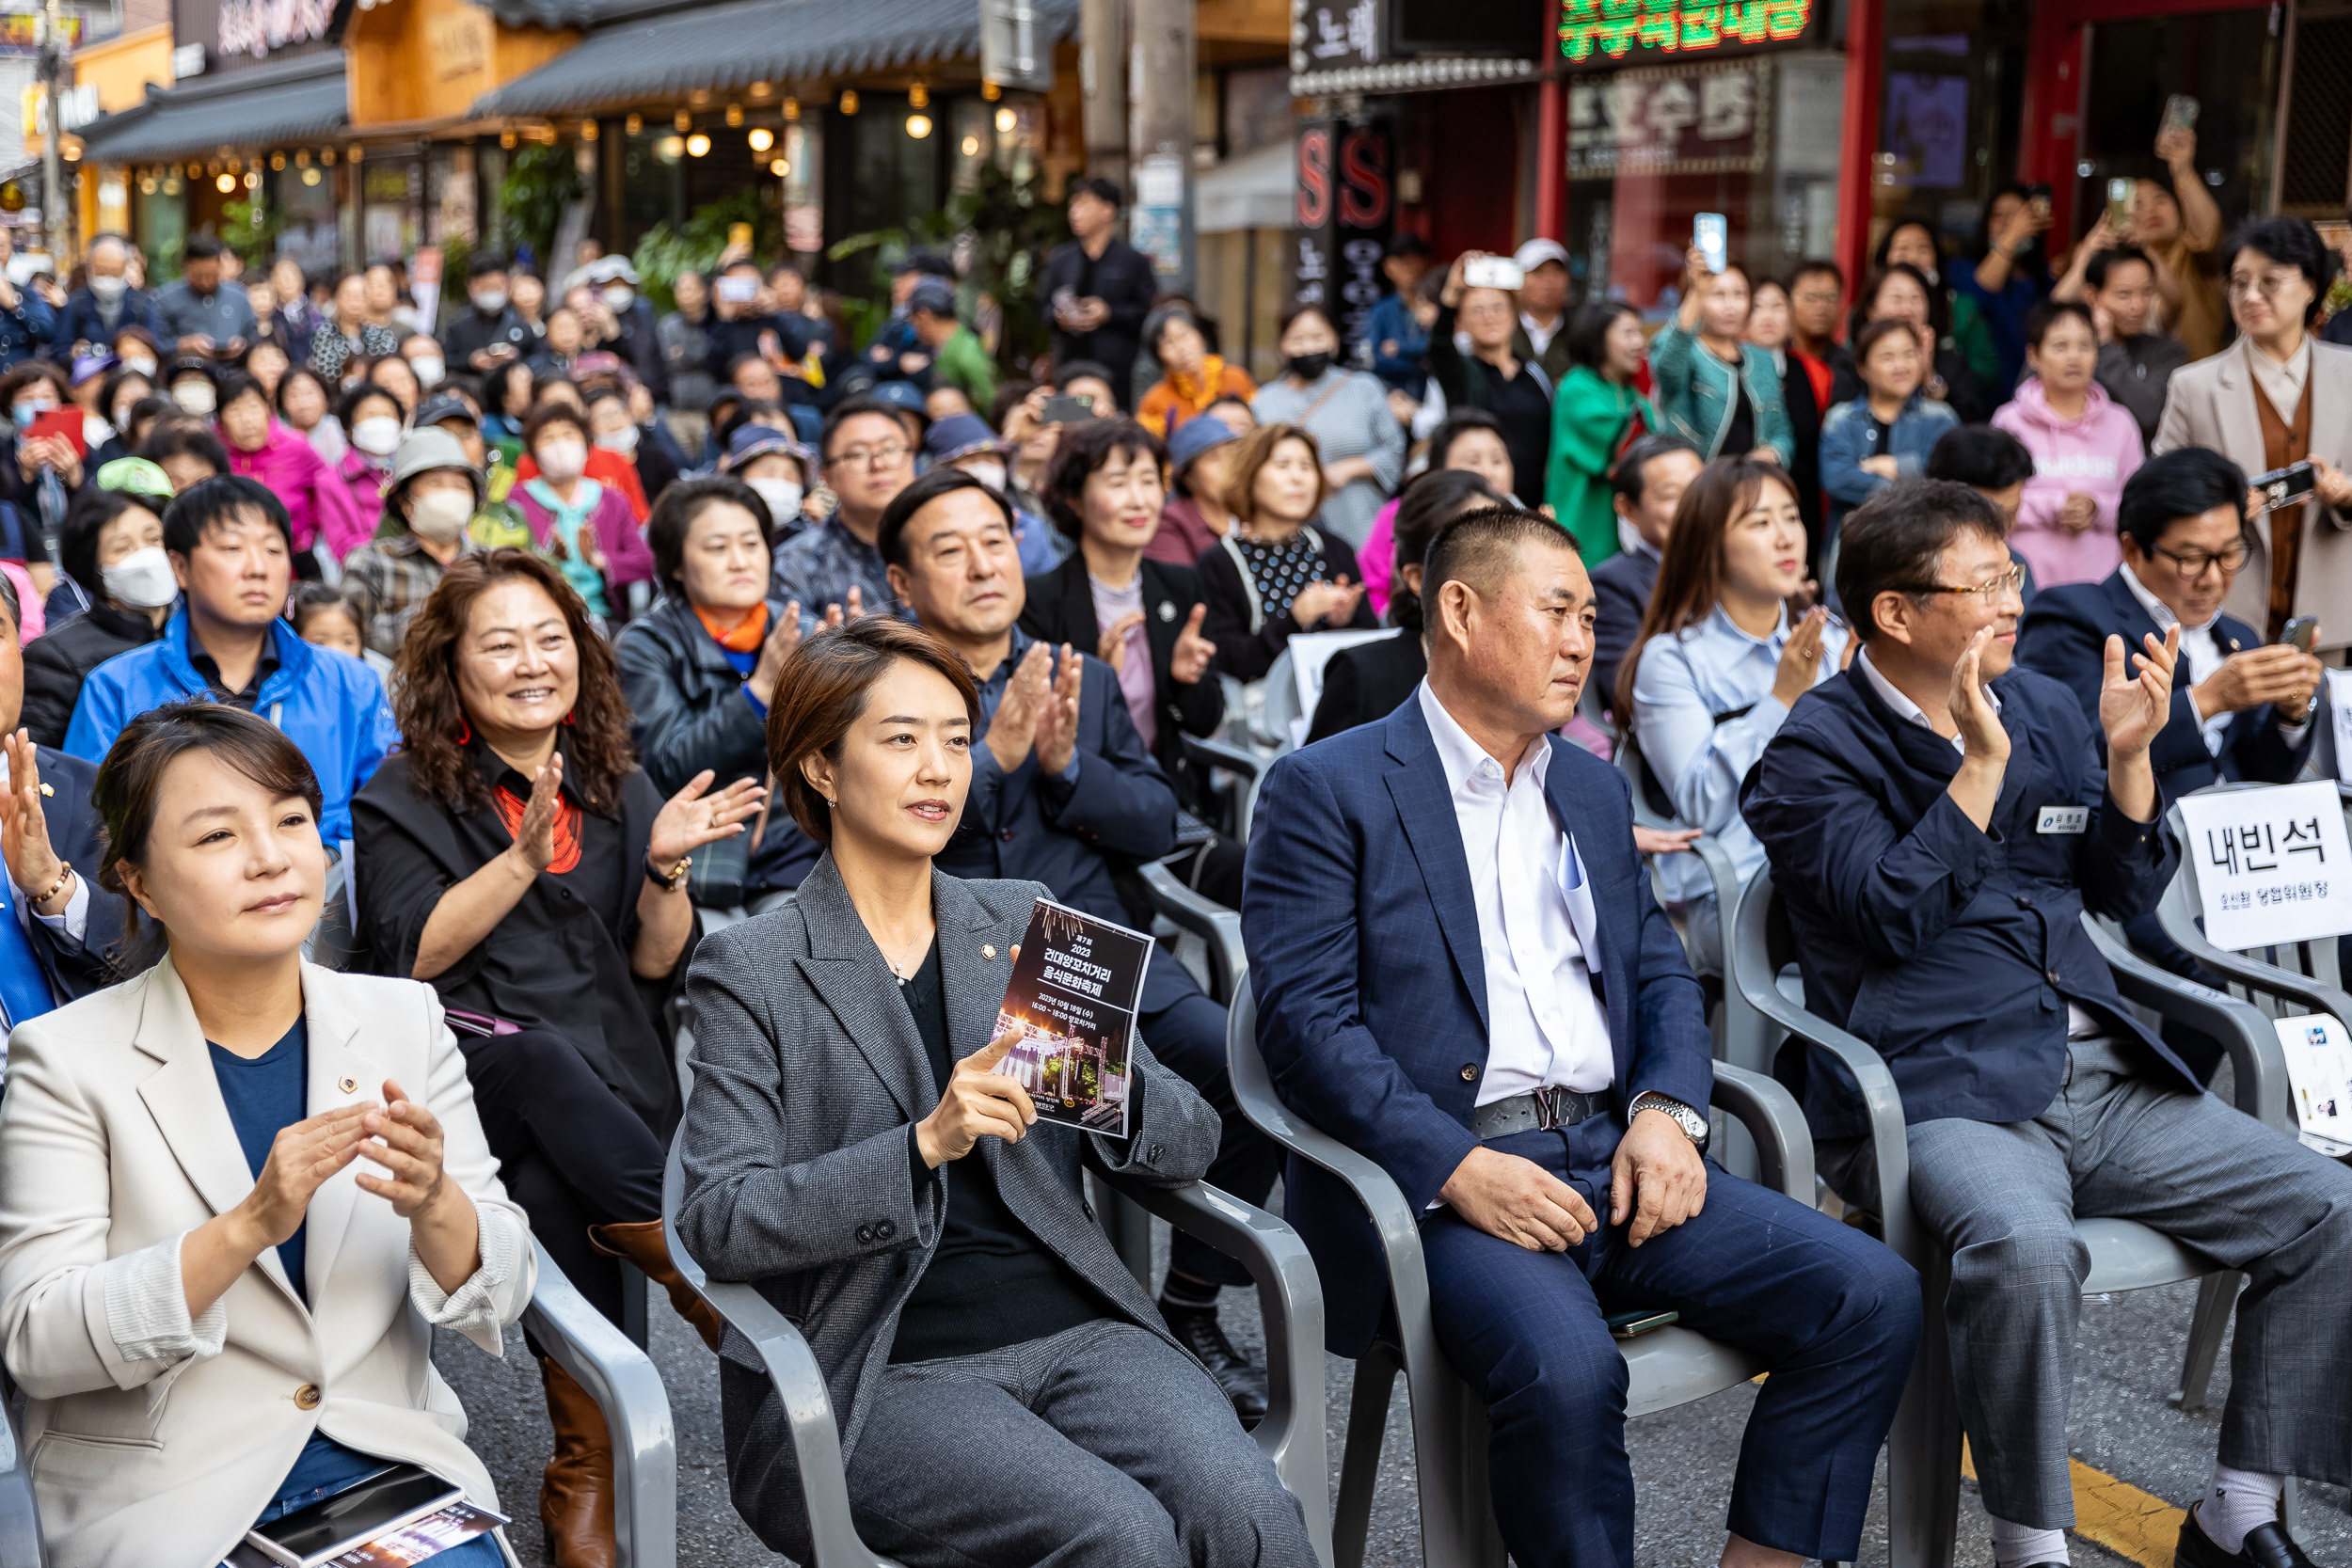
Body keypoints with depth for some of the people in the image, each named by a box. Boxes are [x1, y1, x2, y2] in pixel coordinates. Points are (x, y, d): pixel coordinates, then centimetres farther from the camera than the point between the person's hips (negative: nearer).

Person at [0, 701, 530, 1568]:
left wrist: (434, 1203, -20)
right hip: (165, 1496, -2)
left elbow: (499, 1295, 3)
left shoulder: (404, 1019, 4)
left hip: (386, 1462, 2)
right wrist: (247, 1227, -24)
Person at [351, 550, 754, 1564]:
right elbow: (414, 955, -4)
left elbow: (658, 967, 12)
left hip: (611, 1076, 2)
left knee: (553, 1188, -33)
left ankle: (586, 1476, -26)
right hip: (464, 1058, -1)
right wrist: (526, 858, -14)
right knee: (550, 1066, -37)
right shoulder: (404, 798, 9)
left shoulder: (618, 792, 16)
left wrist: (664, 869, -7)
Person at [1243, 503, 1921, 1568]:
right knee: (1565, 1367, -34)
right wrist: (1456, 1168, -19)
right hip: (1439, 1173, -6)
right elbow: (1305, 1019, -9)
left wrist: (1668, 1110, -2)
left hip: (1611, 1155, 6)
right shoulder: (1328, 789, -1)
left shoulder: (1592, 788, 21)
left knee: (1874, 1295, -11)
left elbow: (1660, 972, 20)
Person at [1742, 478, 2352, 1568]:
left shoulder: (2045, 708, 16)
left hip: (2103, 1078, 7)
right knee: (2027, 1251, -36)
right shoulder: (1813, 752, -2)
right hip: (1938, 1094, -6)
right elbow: (1895, 915, -14)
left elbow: (2129, 894, 16)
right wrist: (1980, 763, -17)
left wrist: (2127, 753, 0)